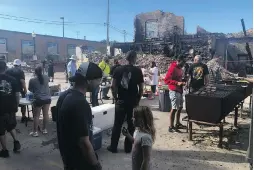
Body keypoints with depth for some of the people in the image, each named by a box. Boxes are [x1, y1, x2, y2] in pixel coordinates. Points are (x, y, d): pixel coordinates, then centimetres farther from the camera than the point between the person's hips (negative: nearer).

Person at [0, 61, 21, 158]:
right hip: (11, 108, 4)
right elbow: (17, 95, -1)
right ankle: (16, 141, 13)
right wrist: (16, 106, 11)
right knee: (11, 126, 26)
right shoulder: (12, 79, -3)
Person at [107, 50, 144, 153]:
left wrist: (116, 98, 6)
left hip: (121, 101, 1)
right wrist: (138, 100, 8)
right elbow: (141, 88, -4)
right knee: (131, 125, 11)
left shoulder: (118, 69, -1)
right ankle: (128, 147, 19)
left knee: (117, 124, 10)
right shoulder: (138, 71, -4)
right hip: (133, 102, -1)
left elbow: (113, 86, -5)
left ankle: (113, 147, 18)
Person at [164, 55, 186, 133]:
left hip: (180, 90, 10)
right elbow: (166, 80, -21)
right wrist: (177, 83, -28)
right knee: (174, 108, -7)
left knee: (180, 107, 16)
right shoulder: (172, 68, -15)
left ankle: (178, 124, 29)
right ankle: (171, 127, 1)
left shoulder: (179, 68, 13)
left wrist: (182, 82, 6)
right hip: (174, 91, -10)